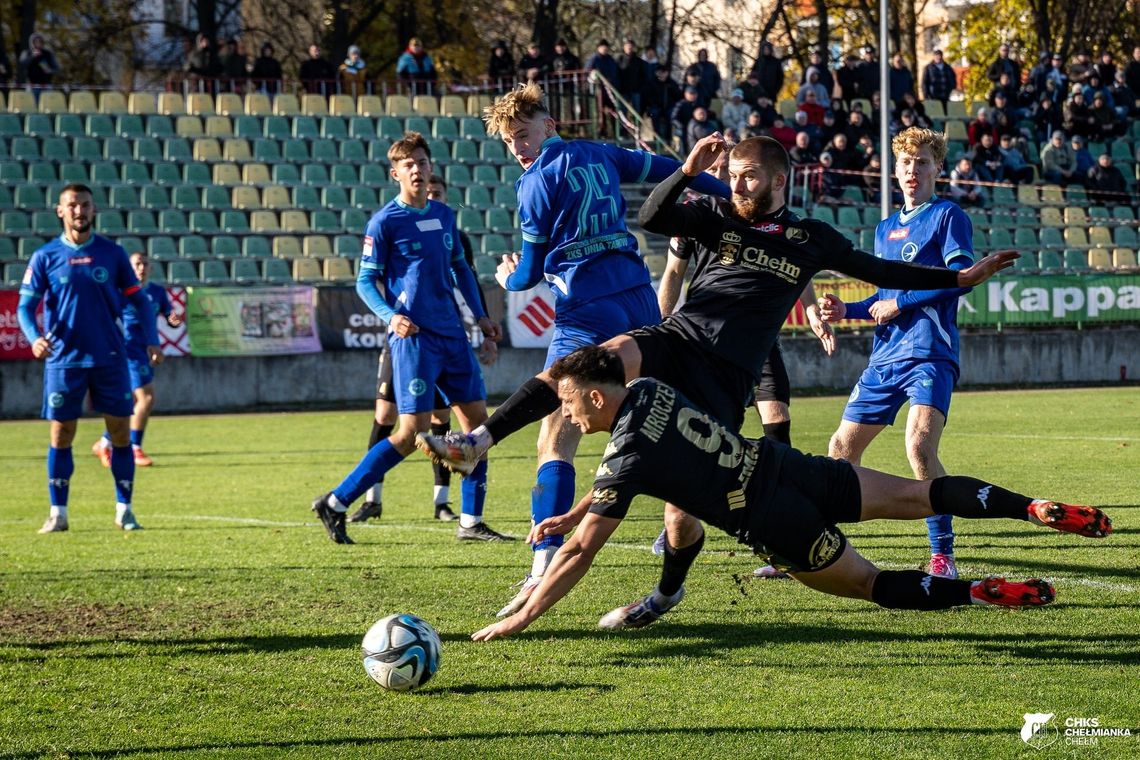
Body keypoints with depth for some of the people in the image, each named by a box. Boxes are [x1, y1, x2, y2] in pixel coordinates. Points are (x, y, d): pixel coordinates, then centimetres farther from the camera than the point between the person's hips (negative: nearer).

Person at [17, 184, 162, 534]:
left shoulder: (112, 254, 4)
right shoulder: (45, 257, 1)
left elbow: (139, 300, 9)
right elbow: (26, 305, 0)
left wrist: (152, 341, -3)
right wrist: (35, 337, -19)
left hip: (109, 358, 1)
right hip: (63, 359, -1)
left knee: (120, 432, 0)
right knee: (61, 435, 1)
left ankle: (124, 509, 11)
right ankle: (58, 513, 9)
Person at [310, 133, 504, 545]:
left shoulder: (445, 216, 12)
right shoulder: (384, 222, -6)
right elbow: (365, 281, -4)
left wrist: (480, 316, 19)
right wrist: (390, 316, -19)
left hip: (452, 334, 7)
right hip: (414, 337, -7)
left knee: (476, 417, 4)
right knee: (413, 432, -11)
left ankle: (471, 522, 11)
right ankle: (336, 503, -3)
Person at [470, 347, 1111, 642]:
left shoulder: (626, 458, -17)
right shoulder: (644, 391, 5)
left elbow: (581, 553, -16)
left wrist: (519, 620, -12)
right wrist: (570, 515, 22)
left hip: (775, 521, -7)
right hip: (785, 466, 7)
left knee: (870, 583, 8)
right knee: (915, 495, 12)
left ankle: (987, 593, -2)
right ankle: (1042, 510, 5)